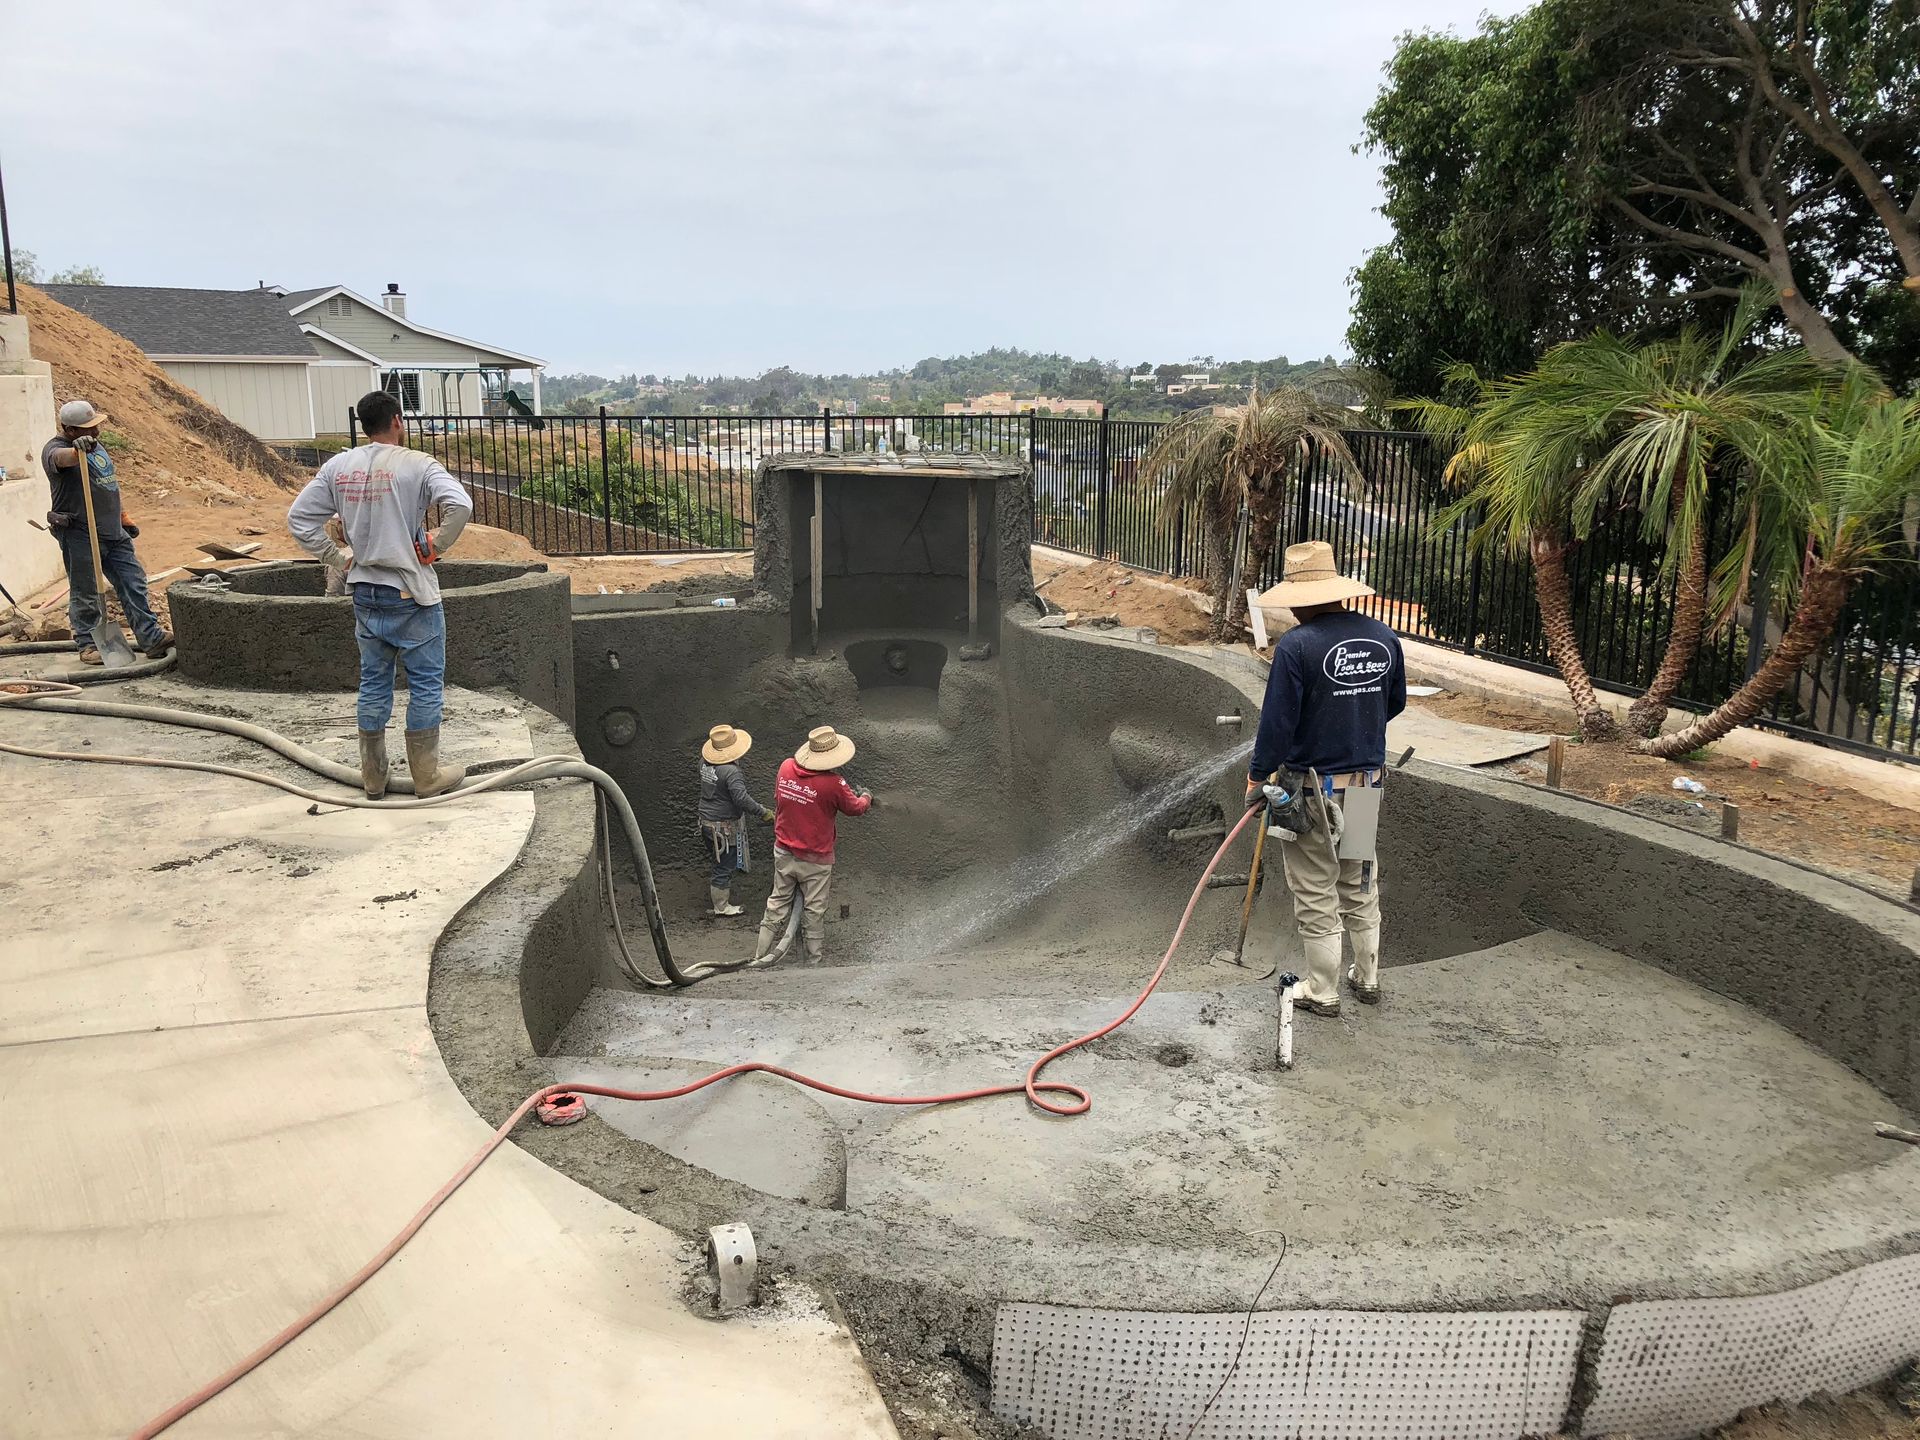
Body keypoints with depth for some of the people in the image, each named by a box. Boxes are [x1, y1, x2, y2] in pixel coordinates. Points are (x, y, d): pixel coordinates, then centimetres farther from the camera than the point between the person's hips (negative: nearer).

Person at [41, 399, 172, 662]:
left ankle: (152, 637, 8)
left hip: (114, 532, 8)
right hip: (80, 535, -8)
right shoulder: (54, 449, -10)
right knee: (85, 594, 0)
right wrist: (78, 450, -59)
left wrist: (125, 519, 26)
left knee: (134, 583, 5)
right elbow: (60, 458, -37)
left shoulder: (95, 445, 16)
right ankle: (87, 645, 10)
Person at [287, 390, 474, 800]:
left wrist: (337, 558, 9)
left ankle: (373, 777, 22)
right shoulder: (416, 465, -11)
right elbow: (460, 504, -26)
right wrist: (439, 544, -12)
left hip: (365, 593, 6)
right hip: (411, 594, -5)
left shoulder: (338, 467, 5)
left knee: (374, 682, 15)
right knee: (426, 682, 5)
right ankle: (427, 776, 11)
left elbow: (299, 518, 5)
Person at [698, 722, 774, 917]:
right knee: (725, 866, 5)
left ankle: (715, 901, 34)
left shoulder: (705, 762, 0)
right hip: (725, 826, -8)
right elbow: (741, 798, -31)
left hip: (707, 821, 8)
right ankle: (721, 907, 15)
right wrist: (763, 812, -22)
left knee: (718, 862, 22)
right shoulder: (731, 771, -25)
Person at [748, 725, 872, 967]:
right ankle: (813, 961, 19)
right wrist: (866, 797, 20)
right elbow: (855, 808, -4)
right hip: (815, 860, -5)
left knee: (777, 904, 17)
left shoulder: (786, 768, -8)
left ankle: (761, 956, 23)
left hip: (784, 852, 5)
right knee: (815, 910, 9)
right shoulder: (833, 784, -23)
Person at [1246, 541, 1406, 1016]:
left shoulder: (1296, 646, -19)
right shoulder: (1383, 638, 0)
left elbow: (1277, 720, -18)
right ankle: (1368, 979, 33)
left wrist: (1257, 776, -6)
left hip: (1314, 786, -6)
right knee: (1361, 884, 21)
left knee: (1316, 894, 6)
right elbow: (1395, 703, 13)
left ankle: (1322, 993, 16)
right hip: (1368, 780, 6)